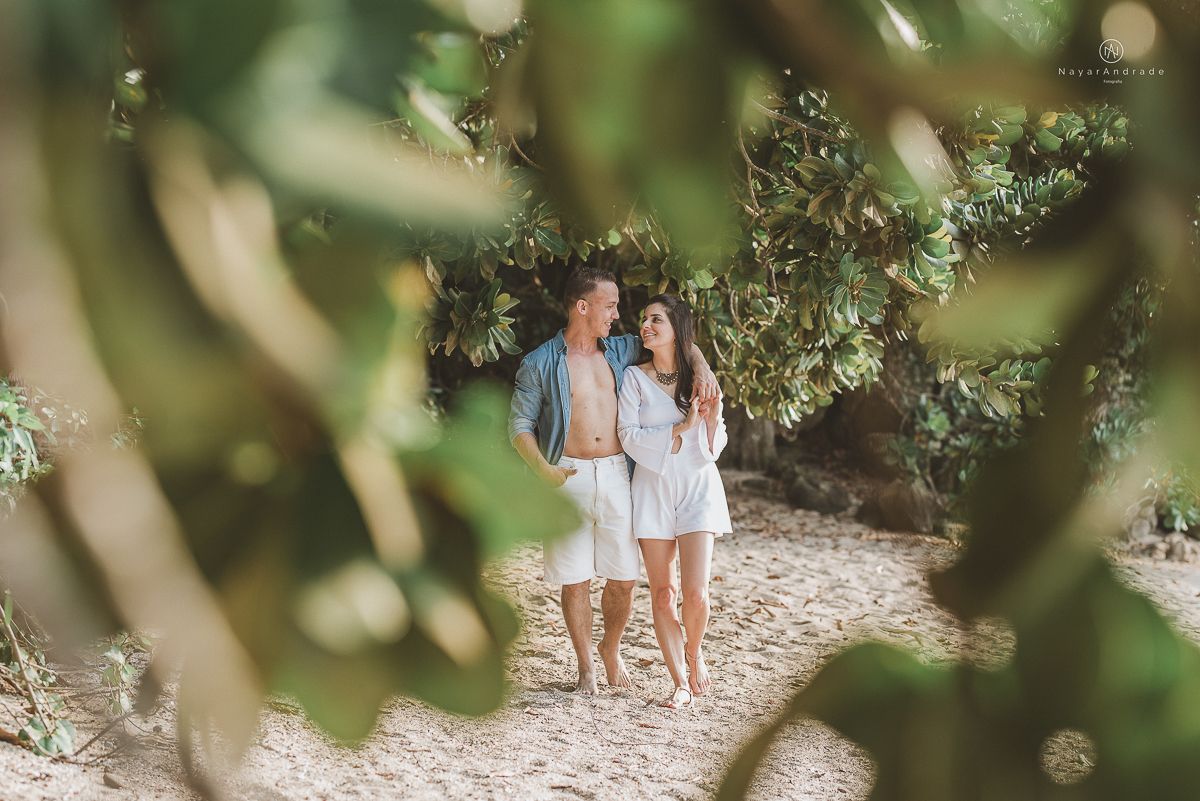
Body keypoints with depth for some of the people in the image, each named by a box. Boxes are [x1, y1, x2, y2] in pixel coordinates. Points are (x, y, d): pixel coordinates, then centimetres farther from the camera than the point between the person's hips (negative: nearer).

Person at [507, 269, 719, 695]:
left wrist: (701, 367, 1)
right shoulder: (540, 364, 0)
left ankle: (611, 650, 29)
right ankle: (585, 667, 17)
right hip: (568, 479, -3)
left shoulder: (619, 352, 11)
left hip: (615, 476, 3)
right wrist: (544, 469, -16)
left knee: (623, 578, 4)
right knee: (575, 580, 1)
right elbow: (519, 427, 0)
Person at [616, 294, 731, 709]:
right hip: (653, 489, 0)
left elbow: (714, 448, 7)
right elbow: (629, 437, -8)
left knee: (695, 593, -10)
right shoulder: (634, 378, 1)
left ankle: (694, 652, 20)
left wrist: (713, 420, -13)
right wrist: (680, 428, -14)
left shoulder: (701, 377, 5)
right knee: (662, 594, 0)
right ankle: (680, 683, 10)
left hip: (698, 487, 0)